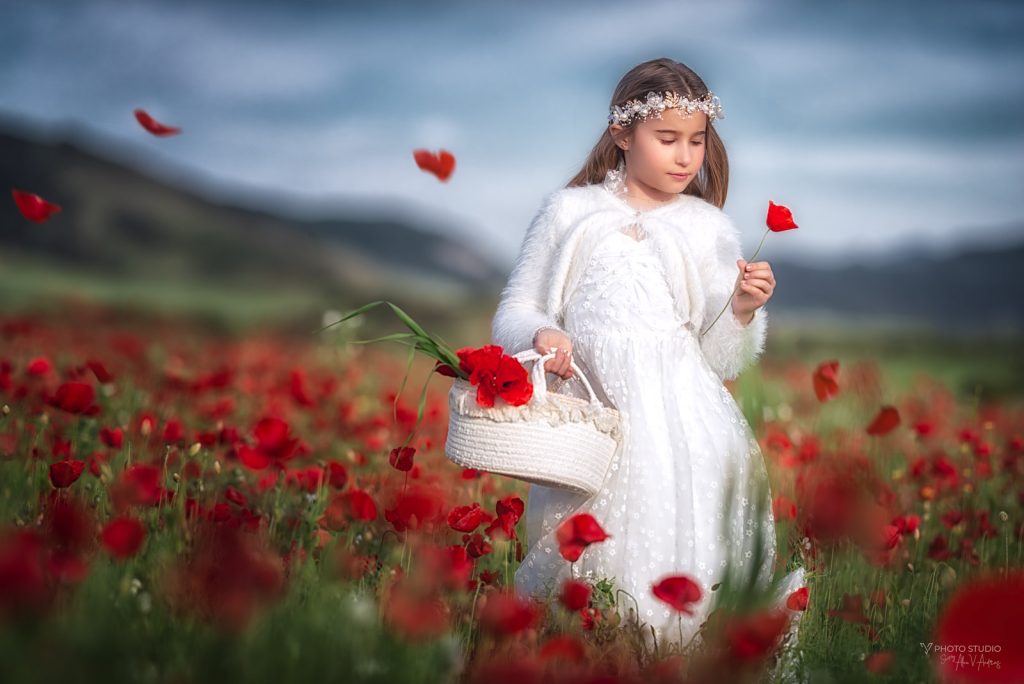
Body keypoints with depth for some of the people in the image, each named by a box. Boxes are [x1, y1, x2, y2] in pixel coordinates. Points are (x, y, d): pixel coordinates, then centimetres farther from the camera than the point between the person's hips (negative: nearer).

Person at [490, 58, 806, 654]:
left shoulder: (711, 229, 12)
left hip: (684, 419, 1)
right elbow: (513, 313, 11)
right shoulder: (570, 212, 9)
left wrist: (744, 310, -5)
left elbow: (719, 361, 13)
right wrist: (540, 335, -10)